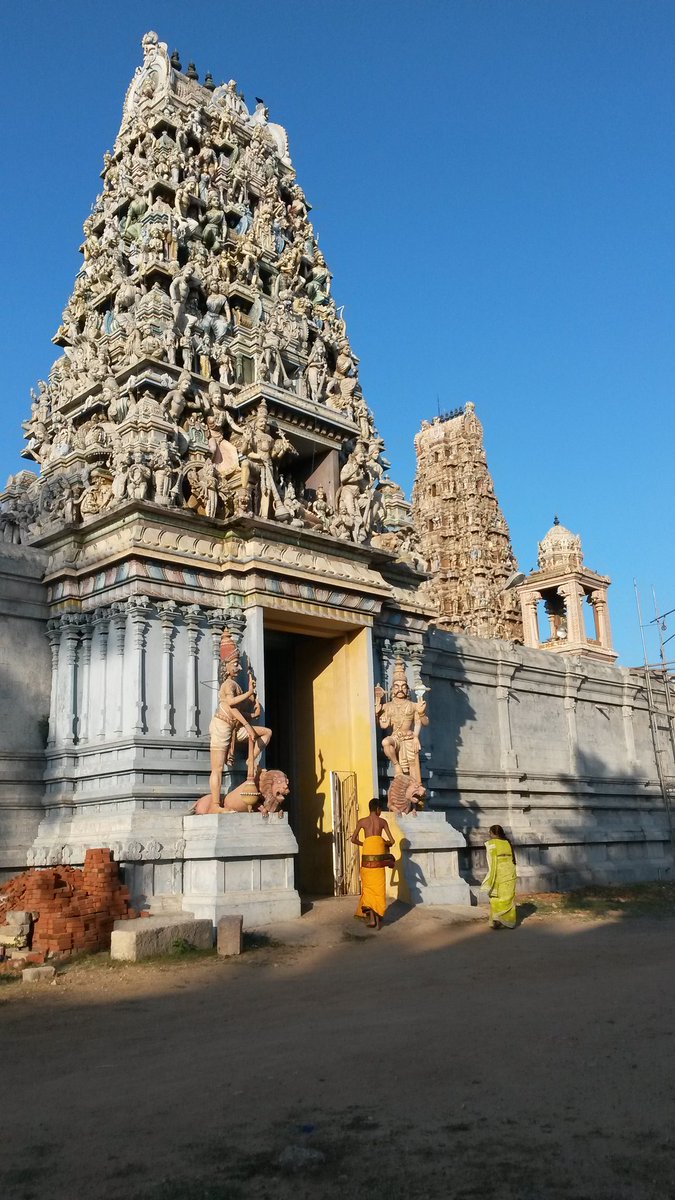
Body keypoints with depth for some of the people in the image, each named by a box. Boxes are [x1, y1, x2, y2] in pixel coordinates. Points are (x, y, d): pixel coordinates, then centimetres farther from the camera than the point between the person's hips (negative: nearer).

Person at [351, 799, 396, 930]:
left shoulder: (362, 821, 6)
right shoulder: (382, 821, 6)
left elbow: (353, 839, 4)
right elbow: (391, 841, 4)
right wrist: (386, 844, 26)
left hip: (367, 855, 0)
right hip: (379, 855, 0)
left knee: (368, 886, 8)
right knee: (379, 887, 7)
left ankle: (370, 916, -4)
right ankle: (378, 916, 5)